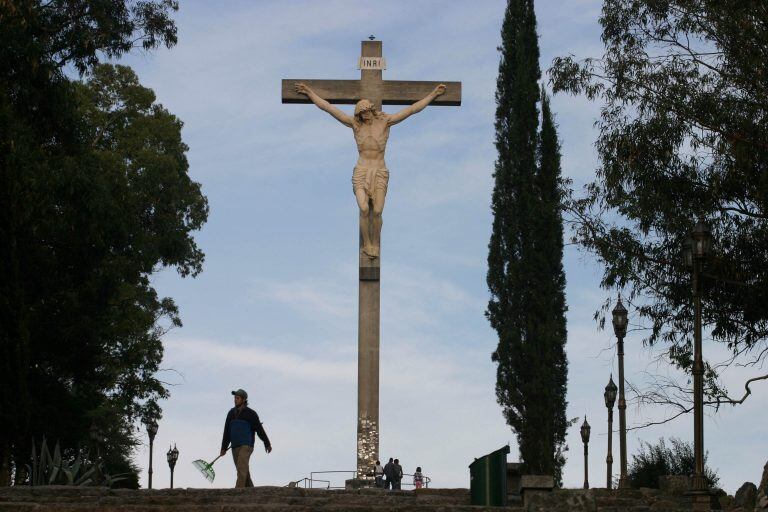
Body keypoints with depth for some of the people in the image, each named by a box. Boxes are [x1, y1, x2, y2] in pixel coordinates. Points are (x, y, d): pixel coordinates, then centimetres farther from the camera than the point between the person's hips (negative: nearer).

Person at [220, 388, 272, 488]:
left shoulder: (250, 413, -3)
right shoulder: (231, 413, 12)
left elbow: (259, 429, 2)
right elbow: (227, 431, 14)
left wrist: (267, 443, 8)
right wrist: (224, 447, 13)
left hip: (246, 445, -6)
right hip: (235, 447, 6)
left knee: (241, 468, -21)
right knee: (244, 472, 7)